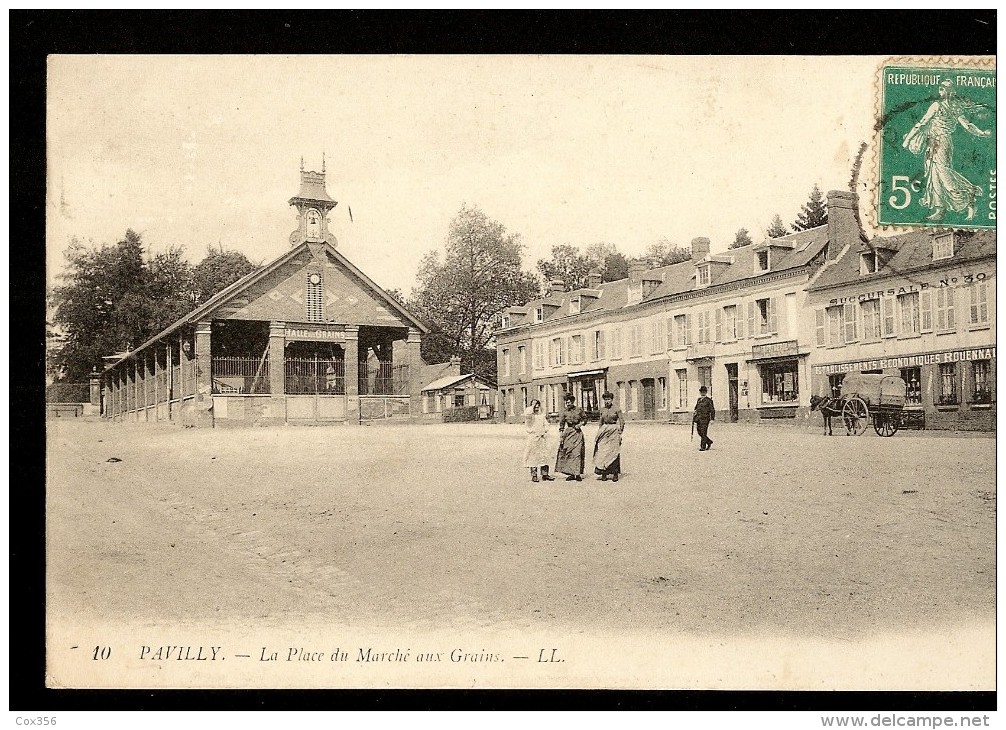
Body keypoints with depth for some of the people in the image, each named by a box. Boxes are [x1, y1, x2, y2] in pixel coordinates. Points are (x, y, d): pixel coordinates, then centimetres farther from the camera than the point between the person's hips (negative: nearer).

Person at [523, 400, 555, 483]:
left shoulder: (542, 415, 14)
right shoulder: (530, 415, -1)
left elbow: (546, 425, 13)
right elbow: (527, 413, -26)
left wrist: (545, 432, -4)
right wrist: (533, 405, -14)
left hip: (542, 438, 4)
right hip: (532, 438, -4)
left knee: (544, 456, 3)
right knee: (533, 456, -4)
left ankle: (545, 474, 7)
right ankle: (534, 475, 1)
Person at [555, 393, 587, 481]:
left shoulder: (579, 410, 0)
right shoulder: (565, 412, 3)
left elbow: (585, 419, 13)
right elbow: (561, 425, 5)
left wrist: (581, 424, -6)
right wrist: (560, 436, -1)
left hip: (577, 433, -2)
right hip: (568, 433, 2)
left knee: (577, 452, -9)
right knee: (568, 453, 0)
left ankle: (578, 474, -7)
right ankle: (571, 474, 7)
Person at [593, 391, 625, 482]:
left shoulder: (616, 410, -4)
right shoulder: (602, 409, 9)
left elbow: (622, 422, -1)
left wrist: (620, 433, -6)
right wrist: (599, 432, 14)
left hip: (614, 431, -4)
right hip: (604, 431, 4)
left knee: (614, 452, -4)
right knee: (602, 453, -1)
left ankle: (615, 474, 2)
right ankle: (604, 474, 5)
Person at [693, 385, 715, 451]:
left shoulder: (709, 400, -3)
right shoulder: (699, 400, 15)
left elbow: (712, 410, -3)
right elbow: (696, 408, 23)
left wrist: (712, 419, -7)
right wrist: (694, 416, 14)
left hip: (705, 418, -7)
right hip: (698, 418, 7)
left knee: (703, 433, -8)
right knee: (699, 432, 8)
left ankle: (703, 447, -4)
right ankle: (709, 442, 26)